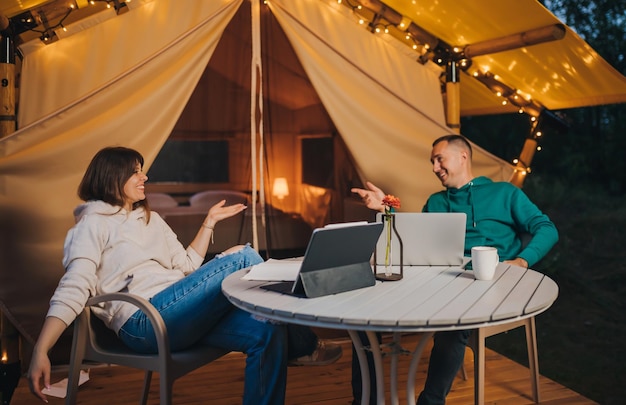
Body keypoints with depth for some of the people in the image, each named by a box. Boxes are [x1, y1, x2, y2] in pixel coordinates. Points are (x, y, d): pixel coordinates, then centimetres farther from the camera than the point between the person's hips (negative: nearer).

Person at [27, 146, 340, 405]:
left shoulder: (151, 219, 25)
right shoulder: (94, 223, 3)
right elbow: (72, 291, -7)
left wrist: (209, 222, 20)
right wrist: (40, 353, -19)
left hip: (180, 314, 7)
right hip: (145, 321, -7)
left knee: (268, 331, -18)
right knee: (242, 256, -17)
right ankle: (305, 346, -3)